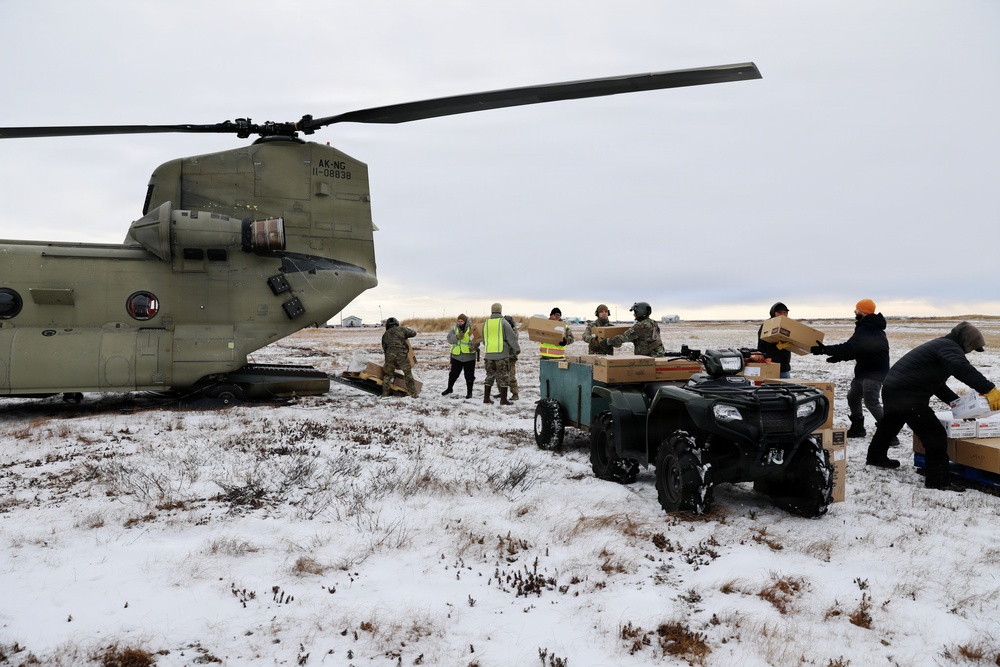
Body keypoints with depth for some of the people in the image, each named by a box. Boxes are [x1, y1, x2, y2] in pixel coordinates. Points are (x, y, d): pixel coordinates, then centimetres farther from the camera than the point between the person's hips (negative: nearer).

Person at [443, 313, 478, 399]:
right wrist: (457, 337, -23)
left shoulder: (471, 328, -8)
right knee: (453, 373, 15)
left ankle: (469, 392, 18)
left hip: (469, 357, -3)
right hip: (457, 356, 3)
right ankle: (449, 388, 35)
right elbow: (449, 339, -4)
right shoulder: (454, 329, 2)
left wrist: (474, 347, -27)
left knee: (469, 375, 5)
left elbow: (477, 341, -8)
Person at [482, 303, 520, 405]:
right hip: (502, 354, -5)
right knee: (504, 376, 1)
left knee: (490, 376, 15)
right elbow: (512, 337, -5)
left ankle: (486, 398, 17)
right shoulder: (503, 322, -6)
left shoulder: (486, 323, 9)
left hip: (489, 354, 5)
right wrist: (517, 349, 8)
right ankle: (503, 399, 0)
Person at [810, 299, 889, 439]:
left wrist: (824, 350, -34)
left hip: (874, 372, -11)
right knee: (853, 396, 16)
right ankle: (857, 427, 27)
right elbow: (855, 349, 18)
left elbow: (849, 347, -32)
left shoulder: (867, 329, -21)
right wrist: (838, 357, 8)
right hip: (864, 370, 11)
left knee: (870, 401, -14)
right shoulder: (869, 326, 14)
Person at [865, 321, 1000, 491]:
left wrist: (957, 402, 21)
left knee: (889, 425, 32)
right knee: (935, 435, -7)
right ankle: (937, 480, -5)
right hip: (908, 396, -11)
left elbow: (936, 383, 28)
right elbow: (963, 369, -31)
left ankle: (876, 457, 53)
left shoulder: (940, 345, 23)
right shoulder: (950, 347, -10)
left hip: (890, 388, 11)